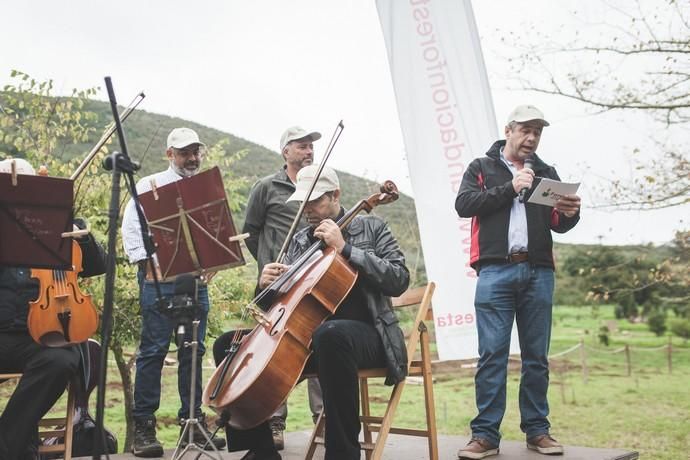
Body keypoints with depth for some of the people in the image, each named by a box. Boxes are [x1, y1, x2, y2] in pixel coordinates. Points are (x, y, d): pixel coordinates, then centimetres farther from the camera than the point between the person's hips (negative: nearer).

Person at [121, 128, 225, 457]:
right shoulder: (150, 185, 5)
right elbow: (131, 228, -1)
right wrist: (146, 263, -10)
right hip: (159, 278, -4)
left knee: (193, 351, 7)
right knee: (153, 350, -4)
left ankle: (193, 422, 16)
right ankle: (143, 427, 3)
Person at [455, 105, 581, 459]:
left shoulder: (546, 173, 19)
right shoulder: (482, 168, 12)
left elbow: (558, 225, 14)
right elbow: (463, 204, -4)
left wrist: (569, 213, -9)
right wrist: (510, 188, -12)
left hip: (538, 272, 3)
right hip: (496, 271, -3)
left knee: (536, 357, 6)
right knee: (492, 355, -5)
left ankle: (537, 430, 16)